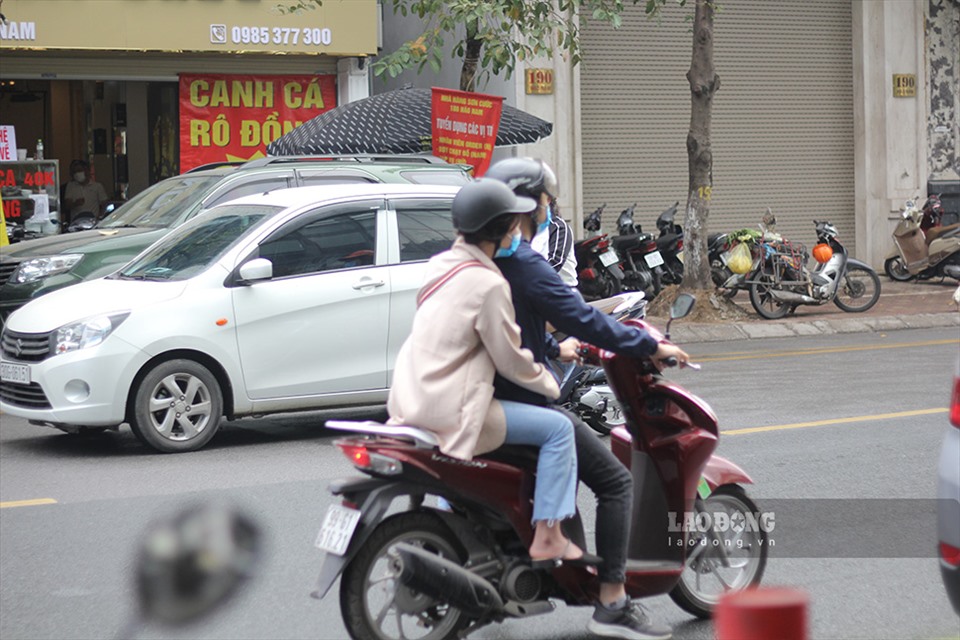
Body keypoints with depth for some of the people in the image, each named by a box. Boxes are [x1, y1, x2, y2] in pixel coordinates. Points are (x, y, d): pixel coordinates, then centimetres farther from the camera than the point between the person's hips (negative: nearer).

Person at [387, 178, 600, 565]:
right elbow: (510, 360, -10)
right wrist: (550, 384, 8)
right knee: (558, 428, -4)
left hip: (412, 399, 9)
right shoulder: (487, 284, -17)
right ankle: (547, 539, -6)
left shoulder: (441, 264, 10)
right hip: (449, 413, -9)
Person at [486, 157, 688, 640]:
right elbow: (582, 319, -20)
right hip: (520, 402, -10)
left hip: (485, 396, 10)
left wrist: (554, 349, 38)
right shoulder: (523, 263, -17)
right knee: (615, 480, -6)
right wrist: (651, 347, -11)